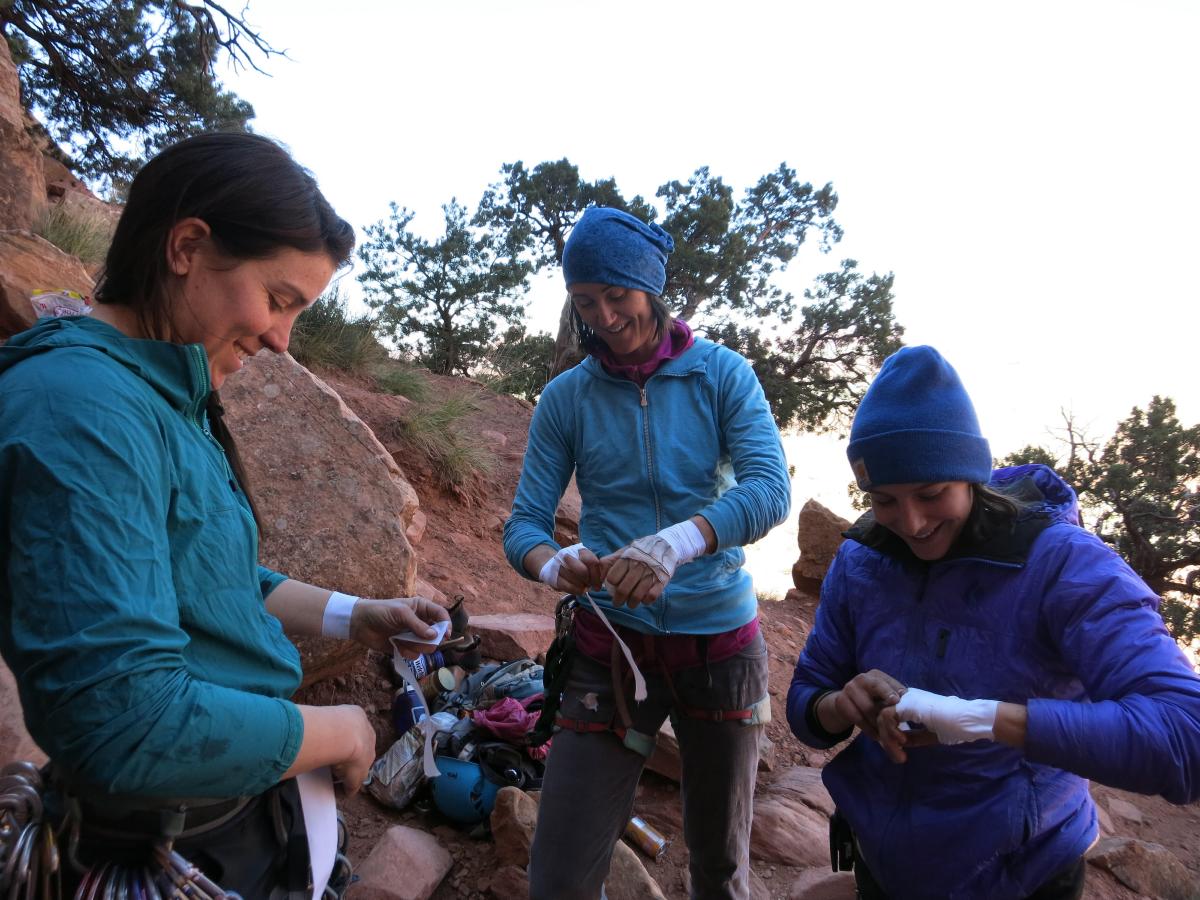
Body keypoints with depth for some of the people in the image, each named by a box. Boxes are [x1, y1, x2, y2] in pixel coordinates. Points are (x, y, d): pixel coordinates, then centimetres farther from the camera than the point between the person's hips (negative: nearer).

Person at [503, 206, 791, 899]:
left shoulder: (723, 374, -4)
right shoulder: (566, 397, -1)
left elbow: (770, 489, -18)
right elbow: (525, 522, -3)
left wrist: (676, 542, -36)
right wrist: (553, 566, -27)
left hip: (721, 640, 0)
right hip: (611, 644, 0)